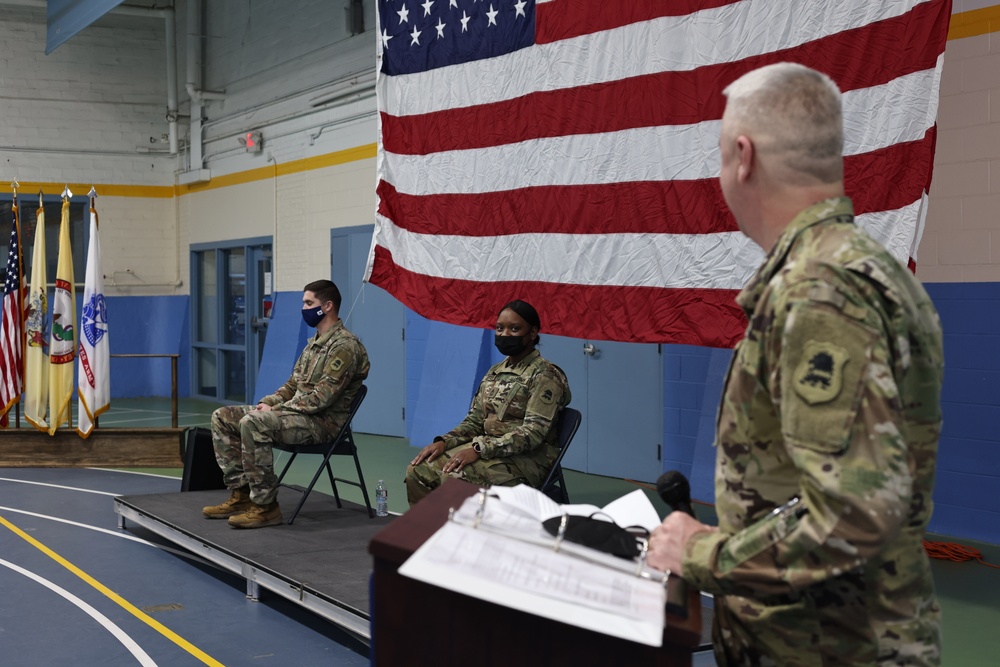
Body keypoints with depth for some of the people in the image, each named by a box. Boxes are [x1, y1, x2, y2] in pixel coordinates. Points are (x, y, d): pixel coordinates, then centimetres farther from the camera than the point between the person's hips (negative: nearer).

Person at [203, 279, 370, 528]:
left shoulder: (345, 346, -15)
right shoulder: (314, 343, 17)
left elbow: (321, 398, -21)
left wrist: (275, 410, -16)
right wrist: (267, 403, 1)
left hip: (322, 422, -10)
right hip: (298, 414, 10)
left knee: (253, 423, -32)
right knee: (223, 417, 2)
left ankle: (265, 505, -25)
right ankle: (241, 495, 0)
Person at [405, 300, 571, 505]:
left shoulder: (545, 375, -10)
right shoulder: (495, 373, 14)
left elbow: (533, 433, -20)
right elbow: (475, 421, 16)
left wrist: (479, 449, -28)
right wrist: (444, 442, -5)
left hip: (527, 459, -7)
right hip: (488, 450, 8)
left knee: (454, 478, -30)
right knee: (418, 470, -9)